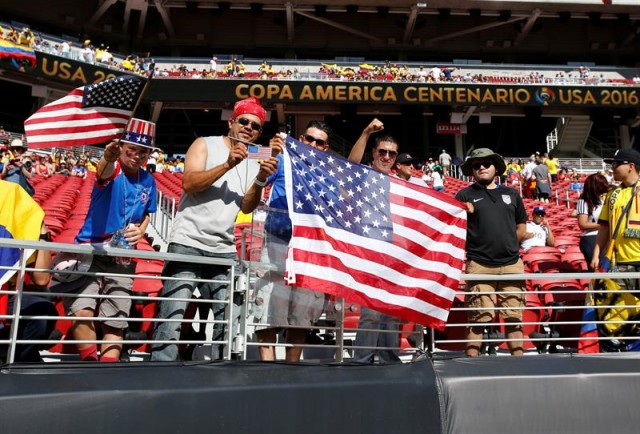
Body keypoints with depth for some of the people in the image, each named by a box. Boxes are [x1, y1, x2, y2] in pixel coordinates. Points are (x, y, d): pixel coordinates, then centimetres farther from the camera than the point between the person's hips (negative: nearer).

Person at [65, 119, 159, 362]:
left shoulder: (148, 181, 6)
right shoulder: (113, 169, -9)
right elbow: (102, 173, -34)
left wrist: (141, 231, -3)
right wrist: (107, 158, -58)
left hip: (123, 258, 5)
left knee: (116, 320, 6)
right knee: (82, 311, -21)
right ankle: (89, 361, -3)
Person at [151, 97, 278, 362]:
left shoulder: (255, 161, 15)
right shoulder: (205, 144, 5)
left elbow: (246, 206, 4)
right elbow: (189, 183, -11)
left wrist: (261, 179, -13)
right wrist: (228, 165, -20)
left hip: (225, 250, 5)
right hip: (188, 243, -4)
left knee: (227, 318, 4)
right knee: (172, 314, -8)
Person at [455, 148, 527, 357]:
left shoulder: (511, 193, 16)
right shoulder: (465, 195, 6)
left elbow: (521, 226, 23)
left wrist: (507, 242, 9)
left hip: (512, 264, 3)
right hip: (479, 266, -3)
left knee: (514, 316, 8)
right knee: (479, 318, -4)